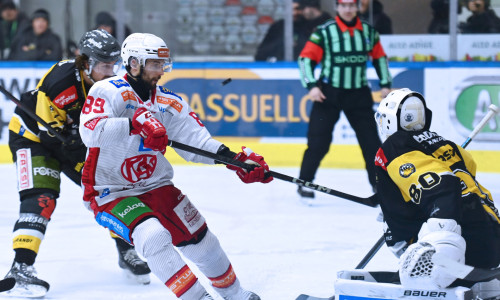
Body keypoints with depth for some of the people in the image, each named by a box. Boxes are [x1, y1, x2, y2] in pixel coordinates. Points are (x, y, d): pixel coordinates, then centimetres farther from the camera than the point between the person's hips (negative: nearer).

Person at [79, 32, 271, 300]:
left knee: (199, 239, 9)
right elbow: (91, 132, -34)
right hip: (110, 194, -6)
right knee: (153, 236, -29)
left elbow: (196, 140, -6)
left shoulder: (169, 103, 1)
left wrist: (230, 157, -24)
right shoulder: (108, 92, -17)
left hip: (156, 187, 6)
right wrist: (135, 123, -48)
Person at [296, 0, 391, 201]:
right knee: (318, 142, -7)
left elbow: (380, 57, 16)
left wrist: (385, 84, 10)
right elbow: (306, 58, -6)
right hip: (328, 93, -3)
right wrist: (311, 85, -16)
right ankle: (304, 183, 4)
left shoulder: (368, 32, 5)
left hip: (359, 94, 3)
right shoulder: (324, 32, -7)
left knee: (371, 141, 3)